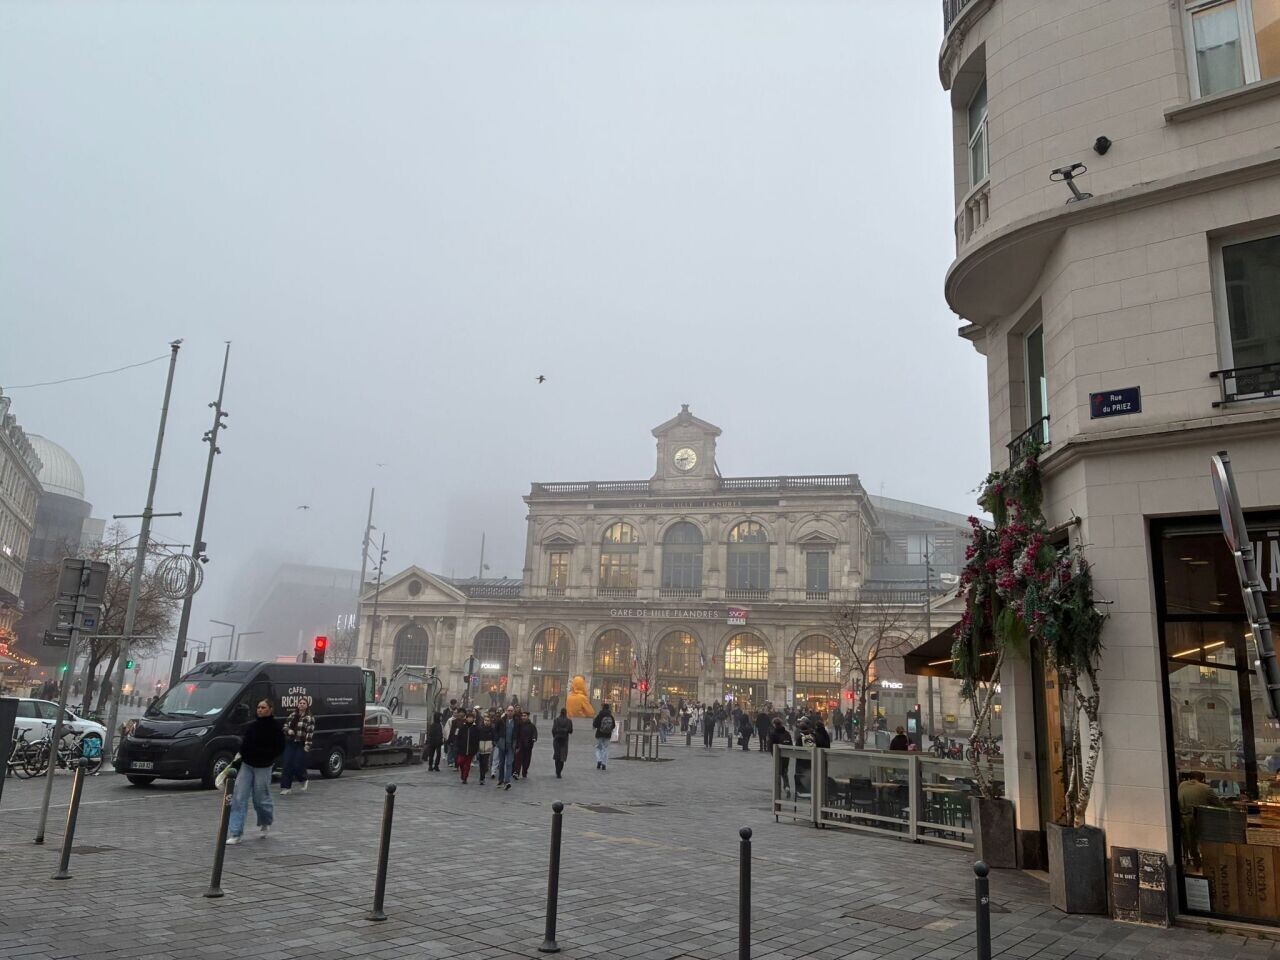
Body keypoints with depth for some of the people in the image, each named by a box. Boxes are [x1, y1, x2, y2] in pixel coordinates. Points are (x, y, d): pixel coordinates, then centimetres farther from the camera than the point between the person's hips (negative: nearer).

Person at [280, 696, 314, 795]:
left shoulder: (310, 717, -6)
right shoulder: (293, 715, 11)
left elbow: (310, 732, -12)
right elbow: (285, 725, 17)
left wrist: (307, 745, -19)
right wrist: (288, 730, -6)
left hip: (302, 745, -5)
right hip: (290, 743, 5)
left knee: (298, 765, -6)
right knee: (287, 765, -2)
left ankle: (303, 780, 24)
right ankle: (286, 787, 3)